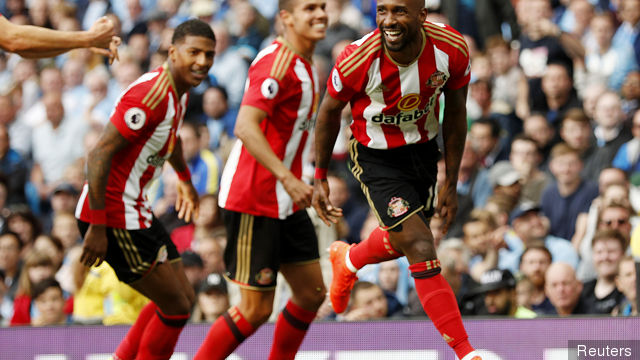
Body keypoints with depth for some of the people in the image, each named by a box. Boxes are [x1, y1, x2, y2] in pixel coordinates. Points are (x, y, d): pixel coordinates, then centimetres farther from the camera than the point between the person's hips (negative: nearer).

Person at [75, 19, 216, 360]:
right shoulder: (150, 94, -23)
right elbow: (100, 154, -27)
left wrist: (185, 180, 48)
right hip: (113, 216, -10)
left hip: (135, 210, 10)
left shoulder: (179, 92, 8)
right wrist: (98, 227, -27)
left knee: (183, 298, 16)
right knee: (176, 306, -4)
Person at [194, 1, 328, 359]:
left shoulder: (305, 64, 13)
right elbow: (245, 127, -27)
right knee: (256, 309, -6)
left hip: (286, 202, 10)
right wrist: (287, 178, -32)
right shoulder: (277, 62, -18)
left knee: (312, 293, 9)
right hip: (254, 201, -10)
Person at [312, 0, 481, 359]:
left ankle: (348, 260, 58)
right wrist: (320, 178, 0)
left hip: (423, 150, 4)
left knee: (401, 241, 23)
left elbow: (455, 112, -4)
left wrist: (451, 184, 2)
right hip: (377, 158, -4)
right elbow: (330, 111, -8)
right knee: (422, 250, -14)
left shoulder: (452, 48, -21)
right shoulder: (358, 59, -28)